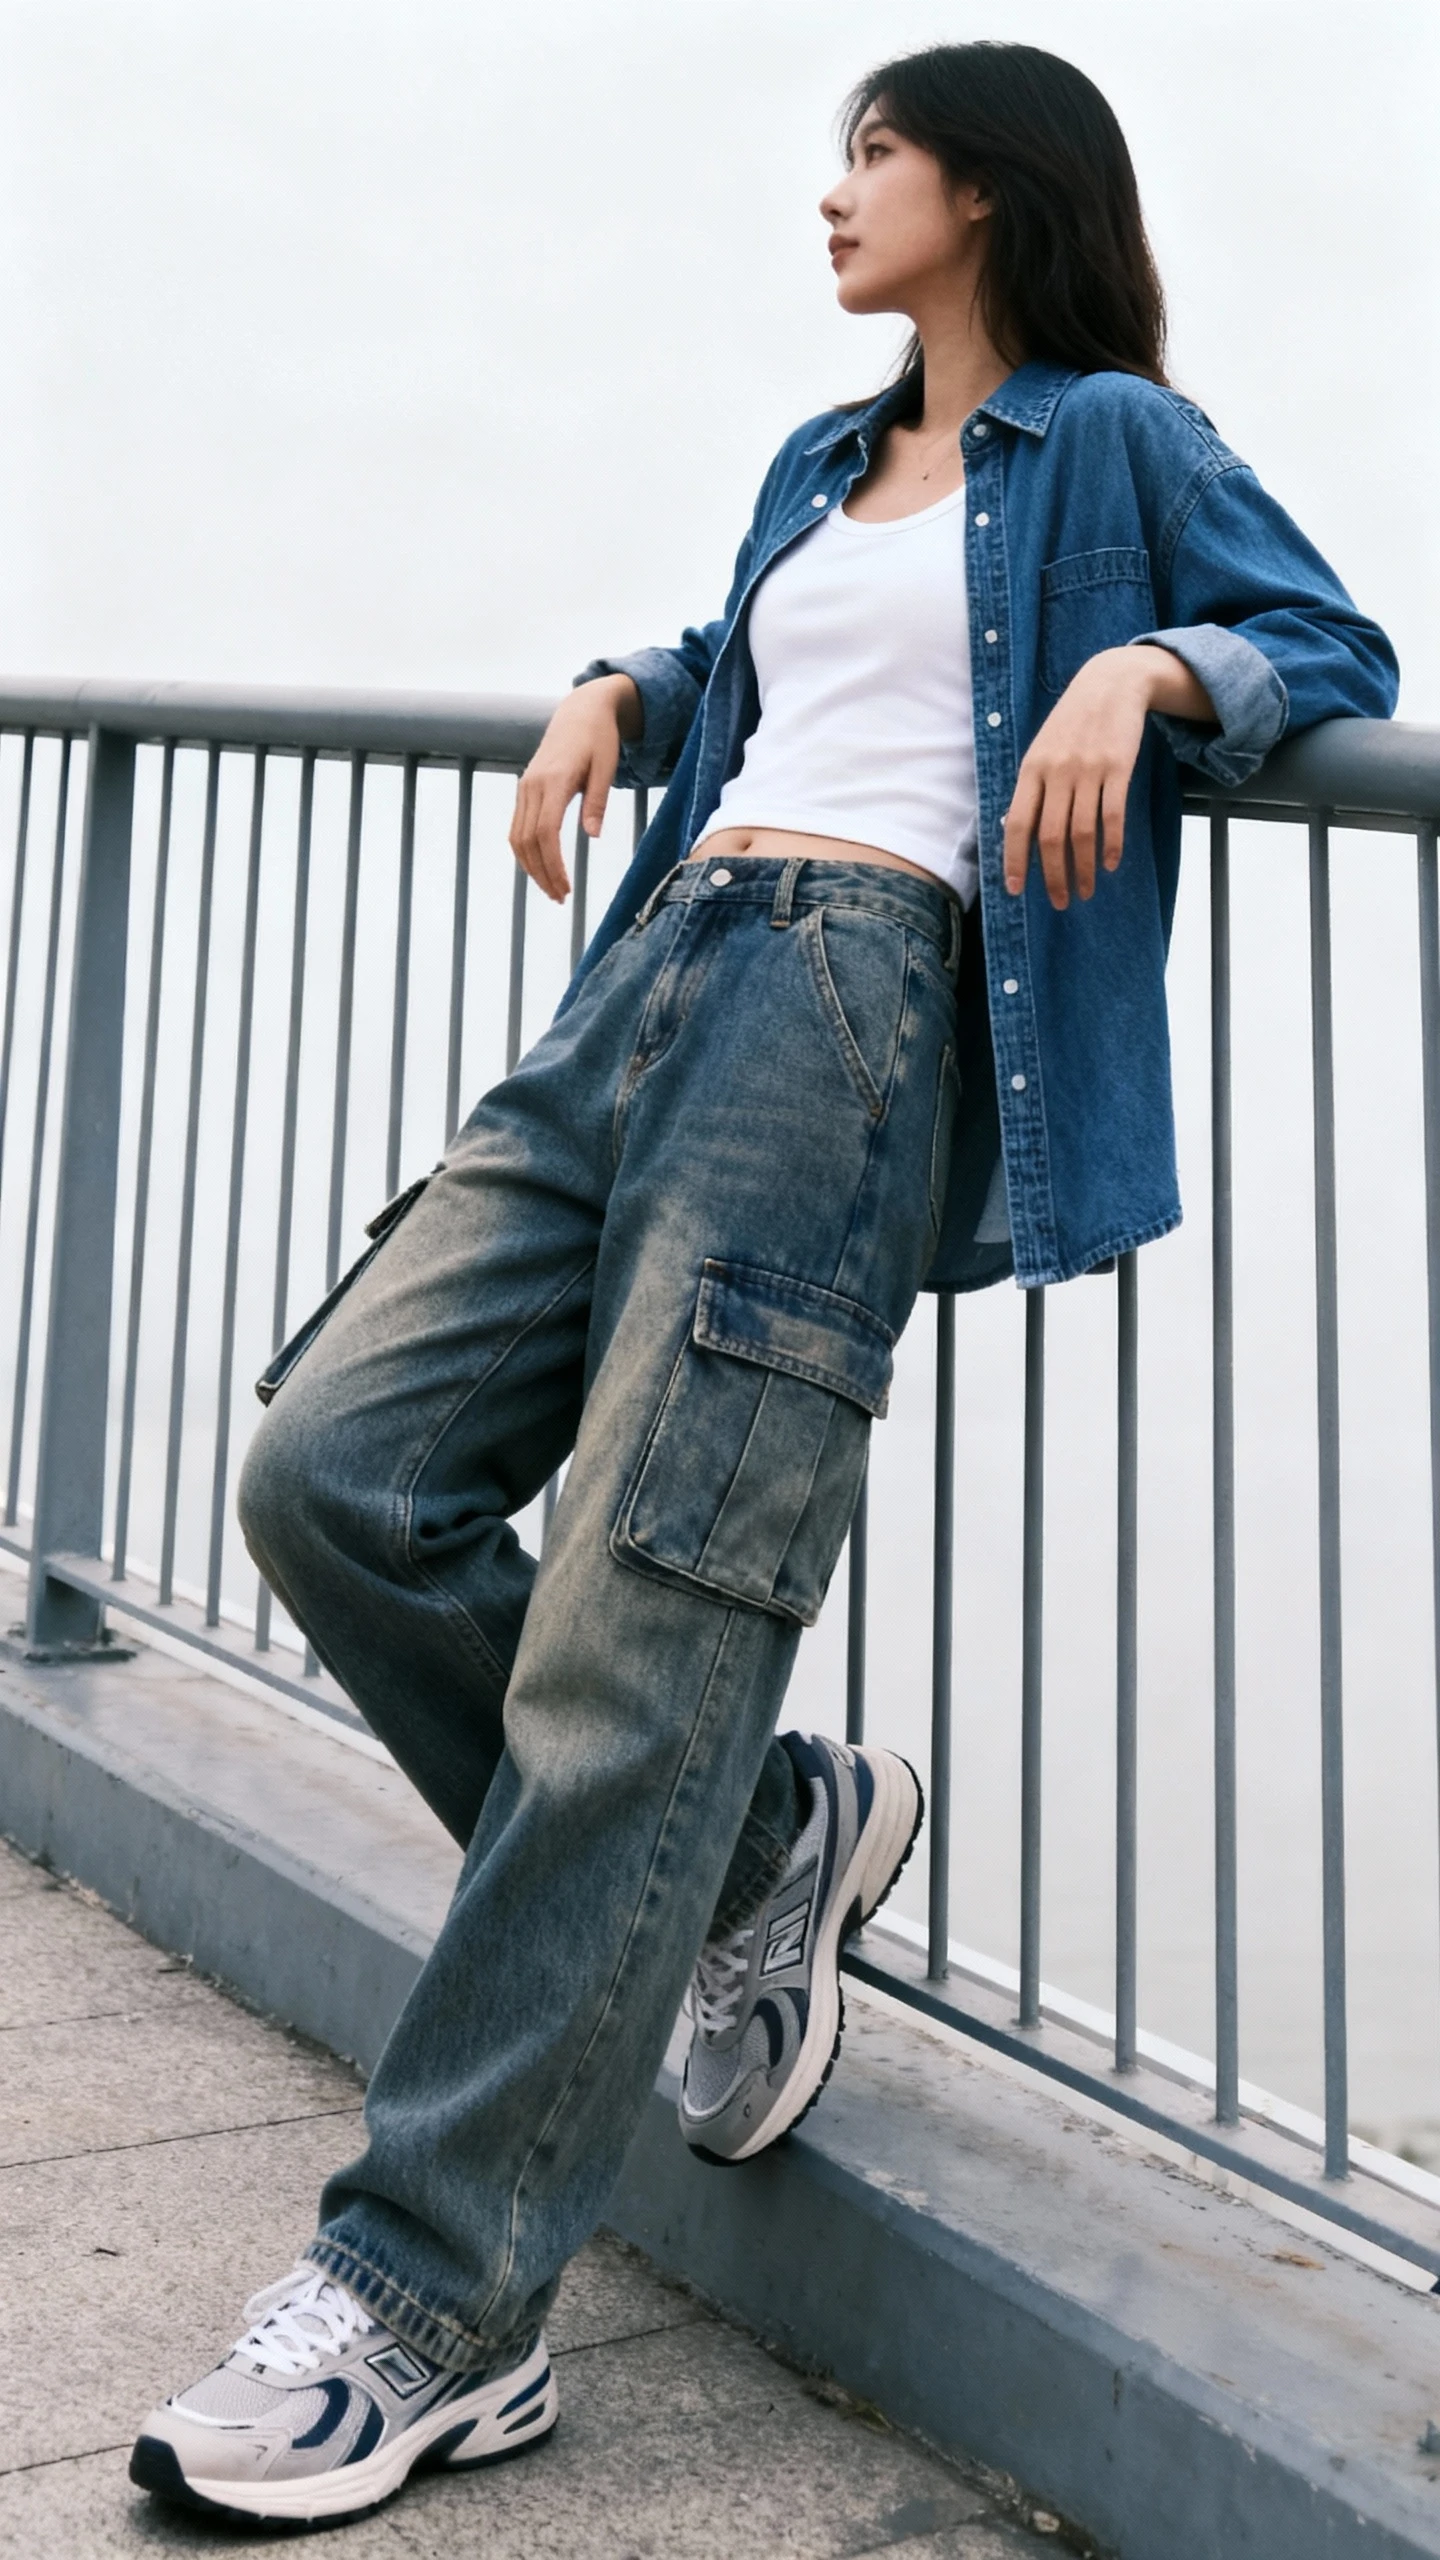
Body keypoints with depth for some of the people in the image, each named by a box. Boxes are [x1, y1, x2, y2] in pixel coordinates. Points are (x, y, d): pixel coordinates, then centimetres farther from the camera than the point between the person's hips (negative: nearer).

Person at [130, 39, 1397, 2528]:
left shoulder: (1110, 439, 12)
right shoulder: (823, 469, 31)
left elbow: (1338, 647, 7)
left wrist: (1151, 665, -13)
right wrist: (615, 693, 23)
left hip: (867, 997, -8)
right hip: (660, 974, 8)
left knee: (632, 1646, -14)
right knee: (336, 1477, -7)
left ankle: (433, 2314, -5)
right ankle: (758, 1831, 12)